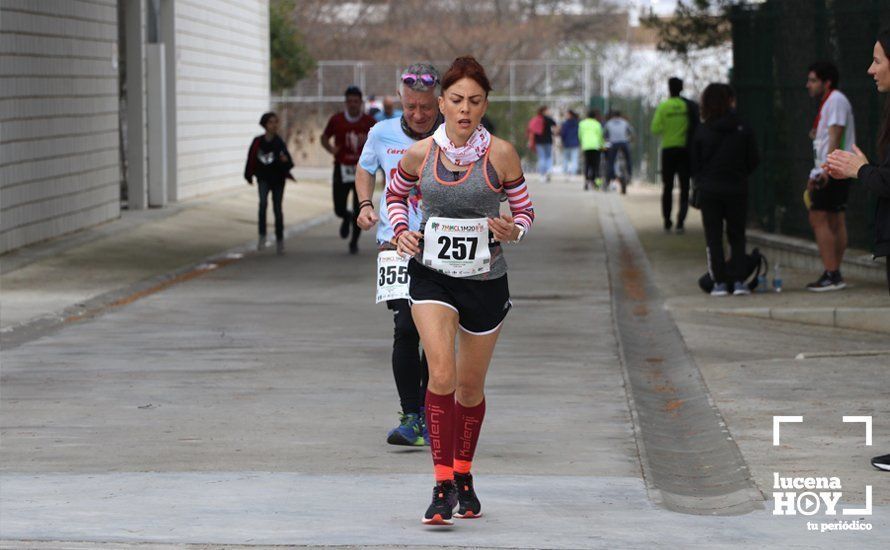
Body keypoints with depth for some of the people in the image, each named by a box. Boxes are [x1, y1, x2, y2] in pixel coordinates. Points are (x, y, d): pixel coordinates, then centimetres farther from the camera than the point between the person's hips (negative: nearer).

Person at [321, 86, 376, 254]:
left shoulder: (368, 121, -2)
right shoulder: (337, 120, -2)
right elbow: (324, 138, 10)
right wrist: (331, 149, -10)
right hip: (342, 169, 0)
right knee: (339, 209, -2)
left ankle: (354, 241, 18)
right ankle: (347, 218, 36)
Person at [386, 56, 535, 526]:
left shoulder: (500, 154, -9)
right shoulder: (420, 153, -5)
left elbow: (524, 210, 2)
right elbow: (395, 192, 16)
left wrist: (512, 231, -19)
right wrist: (401, 230, -2)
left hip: (485, 281, 1)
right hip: (432, 276, 0)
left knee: (470, 387, 12)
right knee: (442, 375, -19)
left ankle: (463, 476, 33)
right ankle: (442, 485, -14)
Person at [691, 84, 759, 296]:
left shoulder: (702, 132, -5)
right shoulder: (743, 130, -5)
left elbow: (695, 164, 1)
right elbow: (752, 162, 1)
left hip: (710, 191, 0)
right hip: (737, 189, 0)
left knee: (714, 238, 6)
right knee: (737, 237, 10)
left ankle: (720, 282, 1)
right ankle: (738, 281, 1)